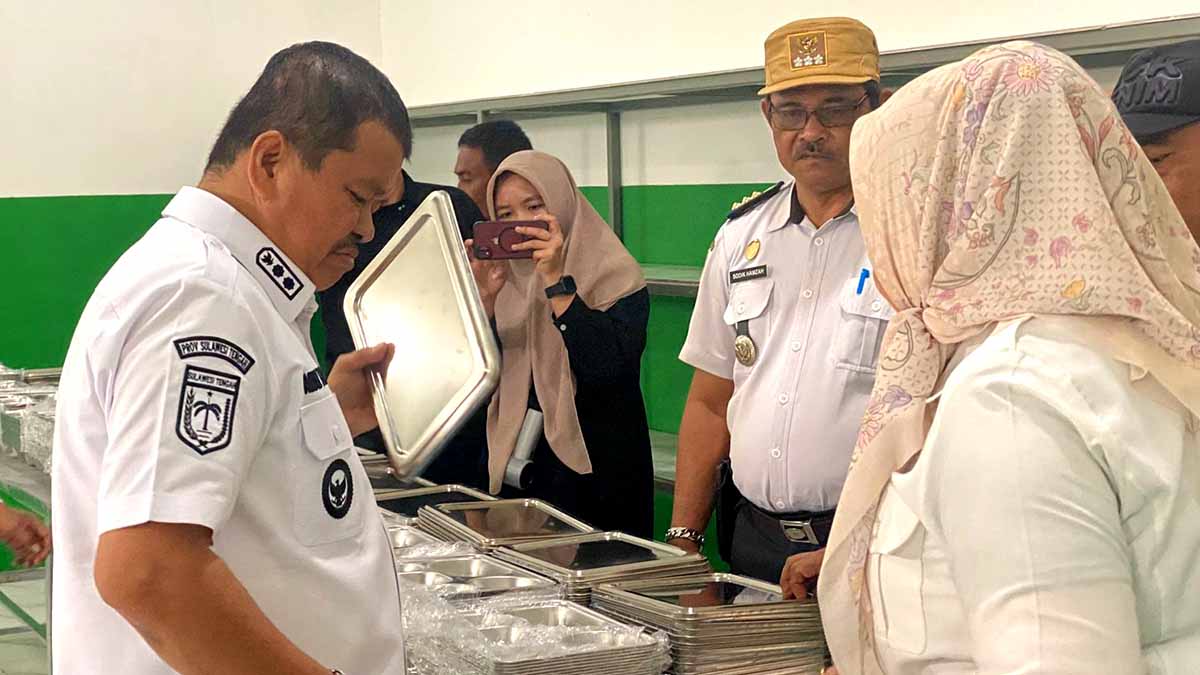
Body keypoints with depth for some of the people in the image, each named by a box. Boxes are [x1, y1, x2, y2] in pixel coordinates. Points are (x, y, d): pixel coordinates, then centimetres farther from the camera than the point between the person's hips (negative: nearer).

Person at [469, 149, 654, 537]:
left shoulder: (614, 275, -9)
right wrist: (485, 298, -13)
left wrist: (557, 282, -24)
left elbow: (611, 370, -23)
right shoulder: (507, 278, 6)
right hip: (519, 470, 5)